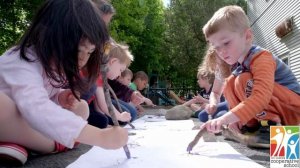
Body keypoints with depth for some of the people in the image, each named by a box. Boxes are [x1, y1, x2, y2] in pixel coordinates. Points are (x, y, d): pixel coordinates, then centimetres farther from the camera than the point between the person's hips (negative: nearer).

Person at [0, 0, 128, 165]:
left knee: (81, 108, -5)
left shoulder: (56, 62, -7)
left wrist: (60, 98, -19)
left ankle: (18, 141, -16)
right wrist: (100, 136, -55)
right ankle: (55, 145, -20)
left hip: (26, 121, 8)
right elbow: (36, 109, -49)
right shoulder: (24, 62, -32)